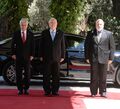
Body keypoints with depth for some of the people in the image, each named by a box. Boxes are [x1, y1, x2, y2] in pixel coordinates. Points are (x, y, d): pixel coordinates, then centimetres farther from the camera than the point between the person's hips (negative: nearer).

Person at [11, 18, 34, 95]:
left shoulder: (30, 34, 5)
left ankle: (26, 89, 10)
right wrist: (13, 54, -4)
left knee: (27, 73, 3)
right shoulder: (16, 34, 4)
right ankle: (20, 89, 7)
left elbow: (32, 45, 5)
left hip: (27, 57, 0)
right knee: (19, 74, 1)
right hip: (18, 57, 0)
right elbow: (13, 45, 4)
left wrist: (32, 55, -2)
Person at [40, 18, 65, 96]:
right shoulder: (44, 33, 6)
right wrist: (41, 56, -1)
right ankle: (47, 91, 9)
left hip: (57, 57, 0)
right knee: (46, 75, 1)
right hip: (47, 57, 0)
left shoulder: (60, 33, 7)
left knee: (56, 75, 3)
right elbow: (42, 45, 5)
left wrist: (62, 56, 2)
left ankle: (55, 91, 10)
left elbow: (63, 45, 7)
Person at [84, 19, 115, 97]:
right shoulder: (90, 34, 6)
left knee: (103, 77, 5)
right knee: (94, 77, 4)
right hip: (93, 58, 0)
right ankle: (93, 92, 13)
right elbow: (86, 46, 6)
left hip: (104, 58, 0)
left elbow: (112, 47, 5)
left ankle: (103, 92, 15)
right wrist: (87, 57, 0)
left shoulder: (108, 34, 5)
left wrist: (111, 58, -1)